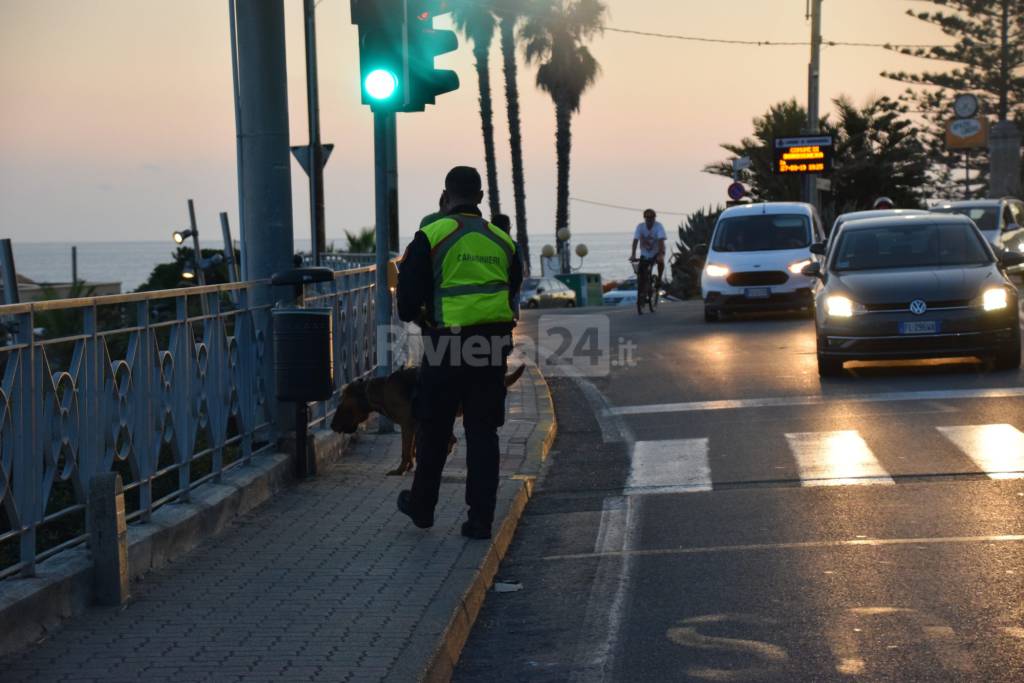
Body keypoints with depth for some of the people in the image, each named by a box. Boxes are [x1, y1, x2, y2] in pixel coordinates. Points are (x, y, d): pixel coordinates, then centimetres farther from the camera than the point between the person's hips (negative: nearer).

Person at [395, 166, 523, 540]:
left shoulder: (432, 236, -7)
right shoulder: (502, 241, 8)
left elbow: (408, 296, -6)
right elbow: (513, 291, 15)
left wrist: (413, 313, 15)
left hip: (446, 344, -3)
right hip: (493, 347, 3)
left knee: (434, 429, 13)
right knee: (483, 431, 8)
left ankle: (422, 505, 28)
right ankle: (481, 518, 6)